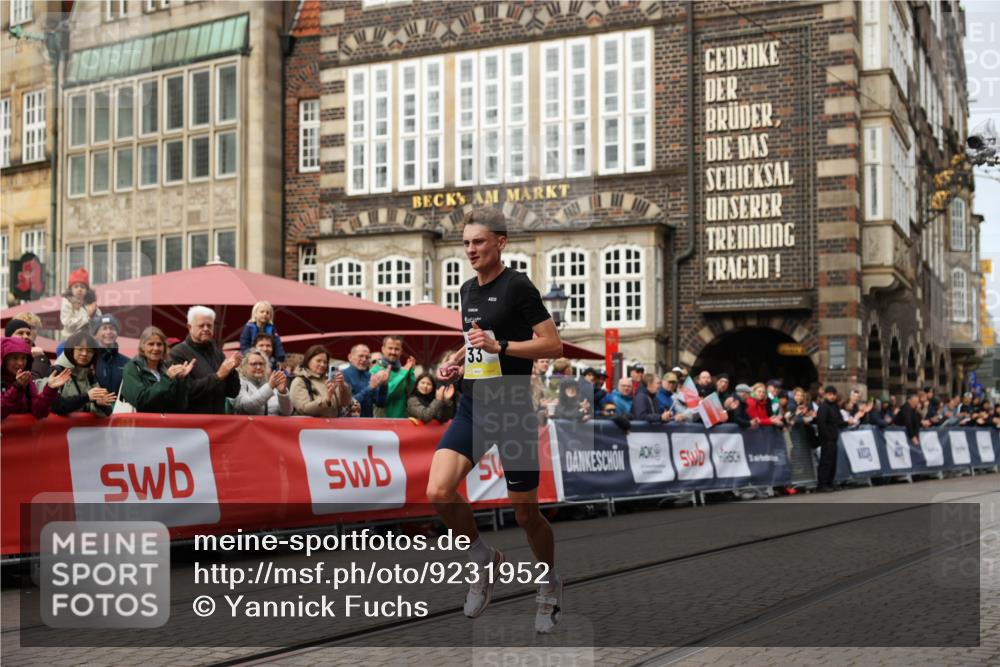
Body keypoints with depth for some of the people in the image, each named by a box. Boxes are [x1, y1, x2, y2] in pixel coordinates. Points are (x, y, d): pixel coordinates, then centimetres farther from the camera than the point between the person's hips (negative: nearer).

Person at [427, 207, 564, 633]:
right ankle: (485, 558, 12)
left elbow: (554, 345, -13)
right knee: (438, 493, -13)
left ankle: (551, 583, 31)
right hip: (472, 408, 6)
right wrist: (456, 362, 10)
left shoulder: (518, 286, -9)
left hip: (513, 410, -6)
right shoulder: (468, 290, 13)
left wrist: (499, 346, -22)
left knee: (525, 513, 3)